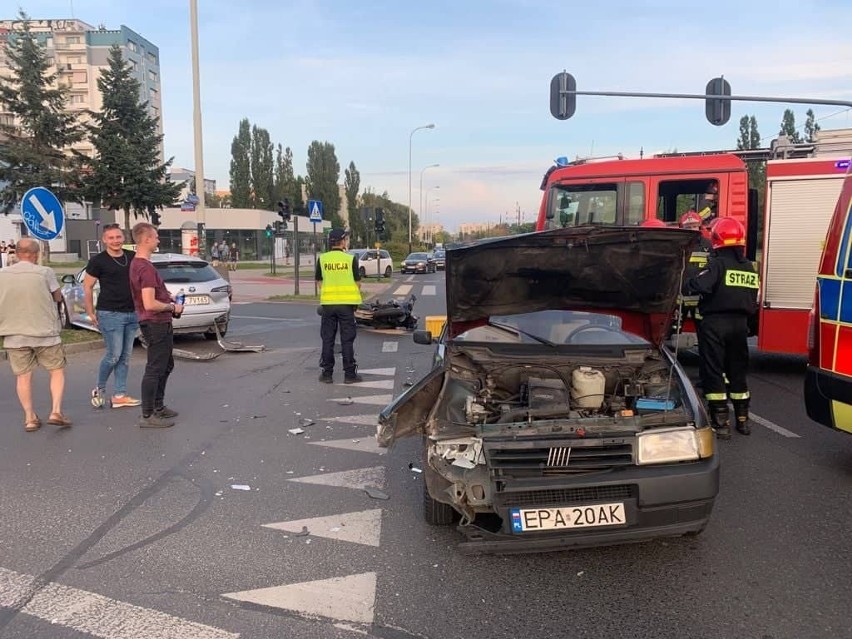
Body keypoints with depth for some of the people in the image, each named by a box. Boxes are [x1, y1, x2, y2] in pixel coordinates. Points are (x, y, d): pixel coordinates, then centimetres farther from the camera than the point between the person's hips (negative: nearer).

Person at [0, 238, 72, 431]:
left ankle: (29, 418, 13)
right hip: (44, 333, -3)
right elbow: (58, 297, 1)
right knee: (57, 371, 10)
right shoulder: (45, 273, -10)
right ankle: (56, 411, -1)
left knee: (23, 376, 12)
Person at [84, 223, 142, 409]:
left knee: (125, 356, 6)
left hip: (132, 313, 5)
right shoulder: (98, 261, -4)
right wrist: (91, 314, -3)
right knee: (114, 355, -6)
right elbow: (87, 288, -1)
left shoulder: (133, 257, 9)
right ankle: (99, 389, 16)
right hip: (110, 314, -5)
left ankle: (119, 396, 13)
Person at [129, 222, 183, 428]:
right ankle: (147, 416, 4)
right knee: (155, 369, -3)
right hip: (156, 324, -11)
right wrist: (172, 307, -13)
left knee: (166, 365, 21)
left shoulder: (136, 264, 12)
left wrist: (170, 302, 14)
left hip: (159, 324, 11)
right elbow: (150, 304, -27)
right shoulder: (146, 268, -21)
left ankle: (158, 407, 32)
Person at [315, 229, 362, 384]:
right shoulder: (351, 259, -6)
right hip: (346, 303, -2)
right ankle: (349, 374, 7)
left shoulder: (322, 259, 1)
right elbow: (358, 282, -3)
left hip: (327, 303, 2)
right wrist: (355, 293, 14)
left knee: (327, 339, 9)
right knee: (347, 339, 4)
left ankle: (327, 373, 12)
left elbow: (319, 281, 7)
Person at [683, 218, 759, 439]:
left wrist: (686, 286, -7)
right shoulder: (749, 268, 10)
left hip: (715, 324, -6)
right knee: (738, 372, 17)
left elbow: (698, 285, -26)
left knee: (713, 373, 0)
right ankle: (743, 420, 24)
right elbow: (753, 300, 15)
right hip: (740, 324, 7)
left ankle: (721, 423, -2)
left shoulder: (717, 265, -12)